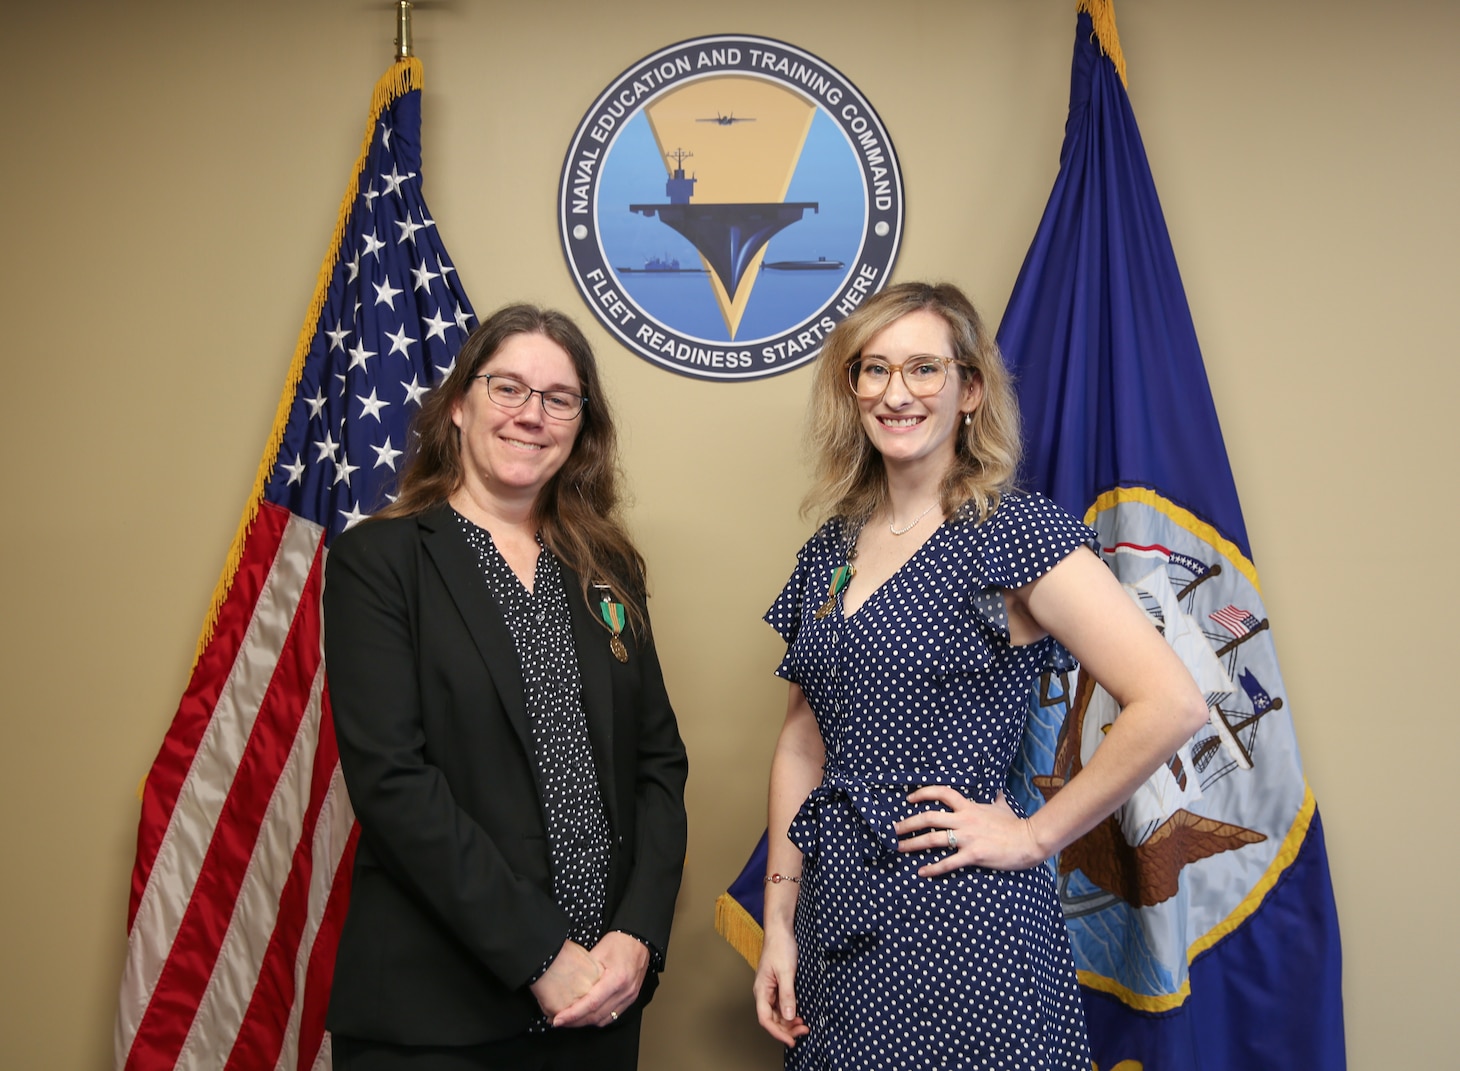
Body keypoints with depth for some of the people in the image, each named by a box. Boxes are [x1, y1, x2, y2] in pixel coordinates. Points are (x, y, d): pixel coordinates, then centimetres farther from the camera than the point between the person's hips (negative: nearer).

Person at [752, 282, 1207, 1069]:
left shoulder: (1015, 532, -11)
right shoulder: (829, 552, 8)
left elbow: (1172, 704, -19)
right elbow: (801, 746, 11)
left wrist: (1034, 834, -12)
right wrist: (778, 924, 7)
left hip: (958, 923, -6)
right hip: (837, 917, 6)